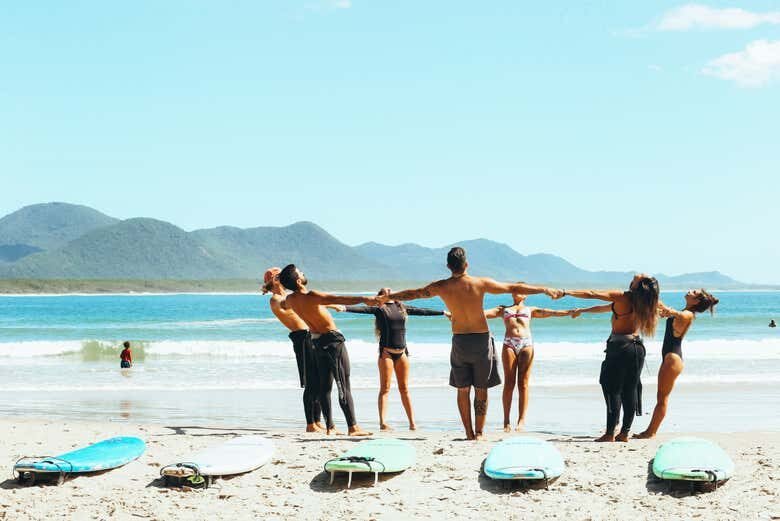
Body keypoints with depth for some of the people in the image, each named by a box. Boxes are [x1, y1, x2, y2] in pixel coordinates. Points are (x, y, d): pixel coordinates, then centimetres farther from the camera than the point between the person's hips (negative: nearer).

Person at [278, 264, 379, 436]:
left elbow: (283, 305, 28)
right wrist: (363, 299, -42)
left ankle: (330, 427, 11)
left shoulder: (290, 300, 2)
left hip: (317, 341, 8)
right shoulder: (311, 296, -23)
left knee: (325, 385, 11)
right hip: (332, 339, -8)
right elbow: (339, 299, -35)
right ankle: (353, 426, -10)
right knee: (344, 385, -7)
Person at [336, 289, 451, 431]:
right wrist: (345, 308, -31)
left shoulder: (402, 307, 15)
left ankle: (412, 423, 9)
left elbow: (422, 311, 25)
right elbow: (363, 309, -14)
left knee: (404, 388, 7)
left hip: (402, 352, 4)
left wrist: (443, 312, 34)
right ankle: (383, 423, -8)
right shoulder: (379, 308, 1)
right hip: (386, 352, -4)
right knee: (385, 389, -6)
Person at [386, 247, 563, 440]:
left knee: (462, 390, 11)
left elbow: (413, 293, 10)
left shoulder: (441, 287, -5)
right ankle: (479, 432, 6)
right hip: (482, 339, -1)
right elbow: (514, 288, -4)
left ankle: (469, 432, 11)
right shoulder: (480, 283, -10)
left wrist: (389, 297, 27)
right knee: (481, 389, 8)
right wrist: (546, 290, 5)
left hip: (459, 341, 1)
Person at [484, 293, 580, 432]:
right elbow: (484, 313, 13)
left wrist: (570, 312, -3)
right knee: (509, 383, -4)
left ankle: (521, 420, -4)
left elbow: (551, 312, 12)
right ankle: (506, 421, -2)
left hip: (526, 344, 0)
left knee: (523, 384, -4)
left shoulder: (530, 310, 22)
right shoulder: (503, 309, 23)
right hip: (509, 344, 0)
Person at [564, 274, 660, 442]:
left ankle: (610, 433, -4)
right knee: (630, 390, 9)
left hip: (620, 346, -6)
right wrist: (583, 310, 29)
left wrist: (566, 292, -4)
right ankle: (625, 433, 12)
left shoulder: (621, 297, -14)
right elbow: (610, 308, 20)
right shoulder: (642, 301, 8)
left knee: (612, 389, -2)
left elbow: (591, 294, -14)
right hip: (637, 347, 6)